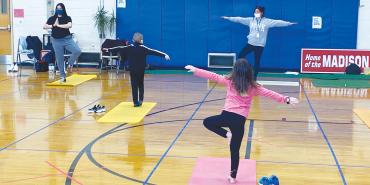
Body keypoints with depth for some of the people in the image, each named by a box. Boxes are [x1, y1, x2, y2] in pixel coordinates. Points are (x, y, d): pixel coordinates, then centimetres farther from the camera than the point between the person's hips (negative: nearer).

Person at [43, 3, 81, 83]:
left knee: (77, 51, -23)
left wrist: (59, 25, -16)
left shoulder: (67, 18, 2)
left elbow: (69, 25, -17)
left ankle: (70, 63, 4)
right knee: (59, 59, 4)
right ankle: (62, 76, 17)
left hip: (67, 39, -1)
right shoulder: (52, 18, 7)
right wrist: (53, 25, -13)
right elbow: (44, 27, 1)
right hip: (56, 41, 1)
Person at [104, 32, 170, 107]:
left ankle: (136, 102, 0)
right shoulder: (143, 48, -9)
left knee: (134, 85, 3)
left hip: (132, 69, 0)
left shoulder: (129, 48, -4)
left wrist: (108, 49, 11)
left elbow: (119, 49, 2)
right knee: (140, 84, 16)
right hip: (141, 69, 0)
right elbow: (153, 52, -13)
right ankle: (140, 100, 8)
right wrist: (164, 55, -15)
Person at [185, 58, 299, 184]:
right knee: (235, 150, 13)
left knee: (207, 122, 25)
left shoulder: (229, 81, 3)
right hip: (240, 120, 2)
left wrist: (195, 70, 16)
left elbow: (213, 76, 8)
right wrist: (286, 99, 10)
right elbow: (269, 93, 6)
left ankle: (226, 134, 6)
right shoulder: (253, 87, 5)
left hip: (227, 115, -2)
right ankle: (233, 177, 19)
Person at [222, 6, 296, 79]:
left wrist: (289, 23, -16)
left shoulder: (267, 21, -5)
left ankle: (254, 78, 14)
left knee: (257, 62, 3)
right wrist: (228, 18, 1)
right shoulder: (250, 20, 2)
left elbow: (277, 22, -10)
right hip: (250, 43, 3)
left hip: (260, 45, -3)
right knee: (240, 56, 0)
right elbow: (240, 19, 2)